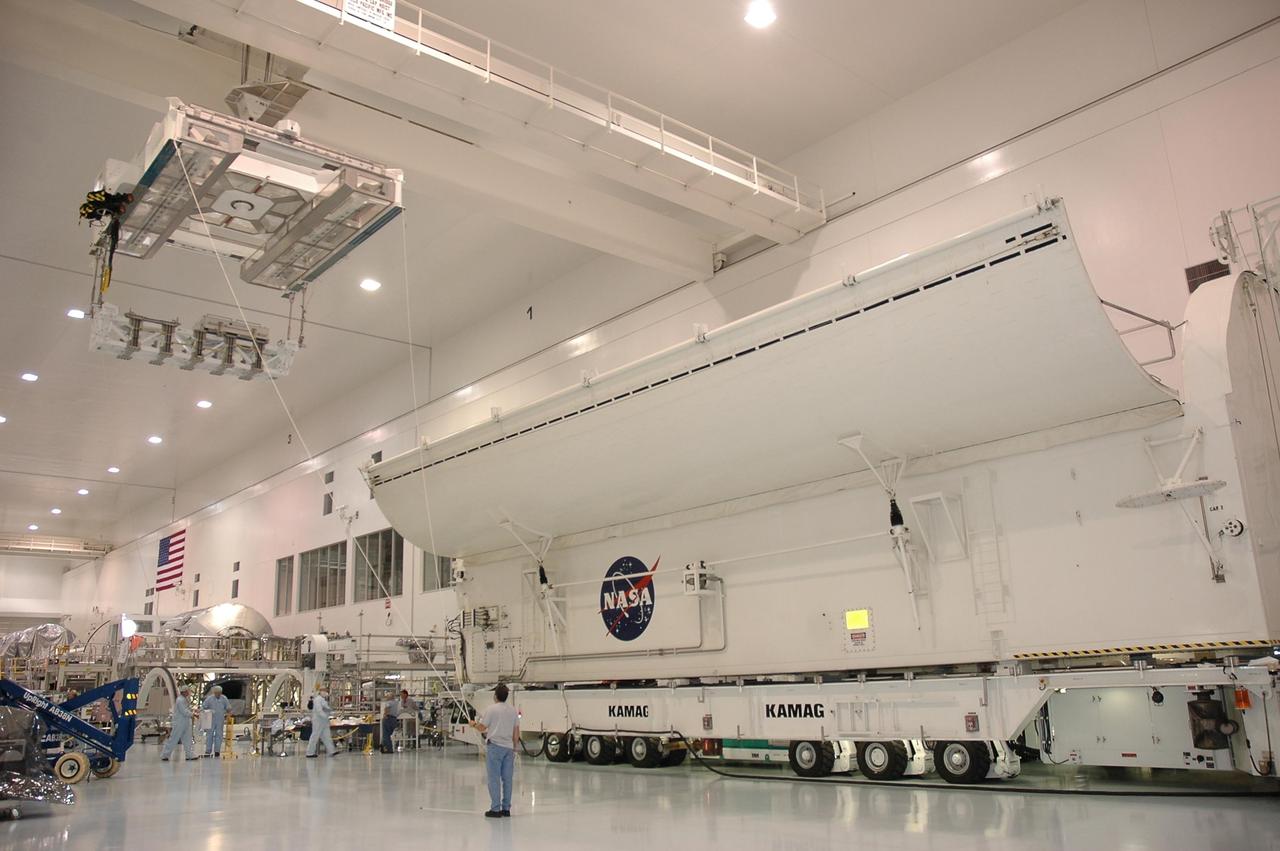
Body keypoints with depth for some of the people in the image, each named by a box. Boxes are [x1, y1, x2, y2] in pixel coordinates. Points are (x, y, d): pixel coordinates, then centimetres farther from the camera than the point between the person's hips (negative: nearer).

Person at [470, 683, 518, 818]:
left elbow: (482, 728, -3)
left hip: (494, 746, -5)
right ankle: (506, 809, 13)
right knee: (507, 779, 9)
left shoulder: (491, 709, -8)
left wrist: (474, 724, 17)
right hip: (508, 747, 5)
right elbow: (516, 732, 11)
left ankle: (495, 809, -3)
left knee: (494, 779, -2)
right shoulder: (513, 710, 9)